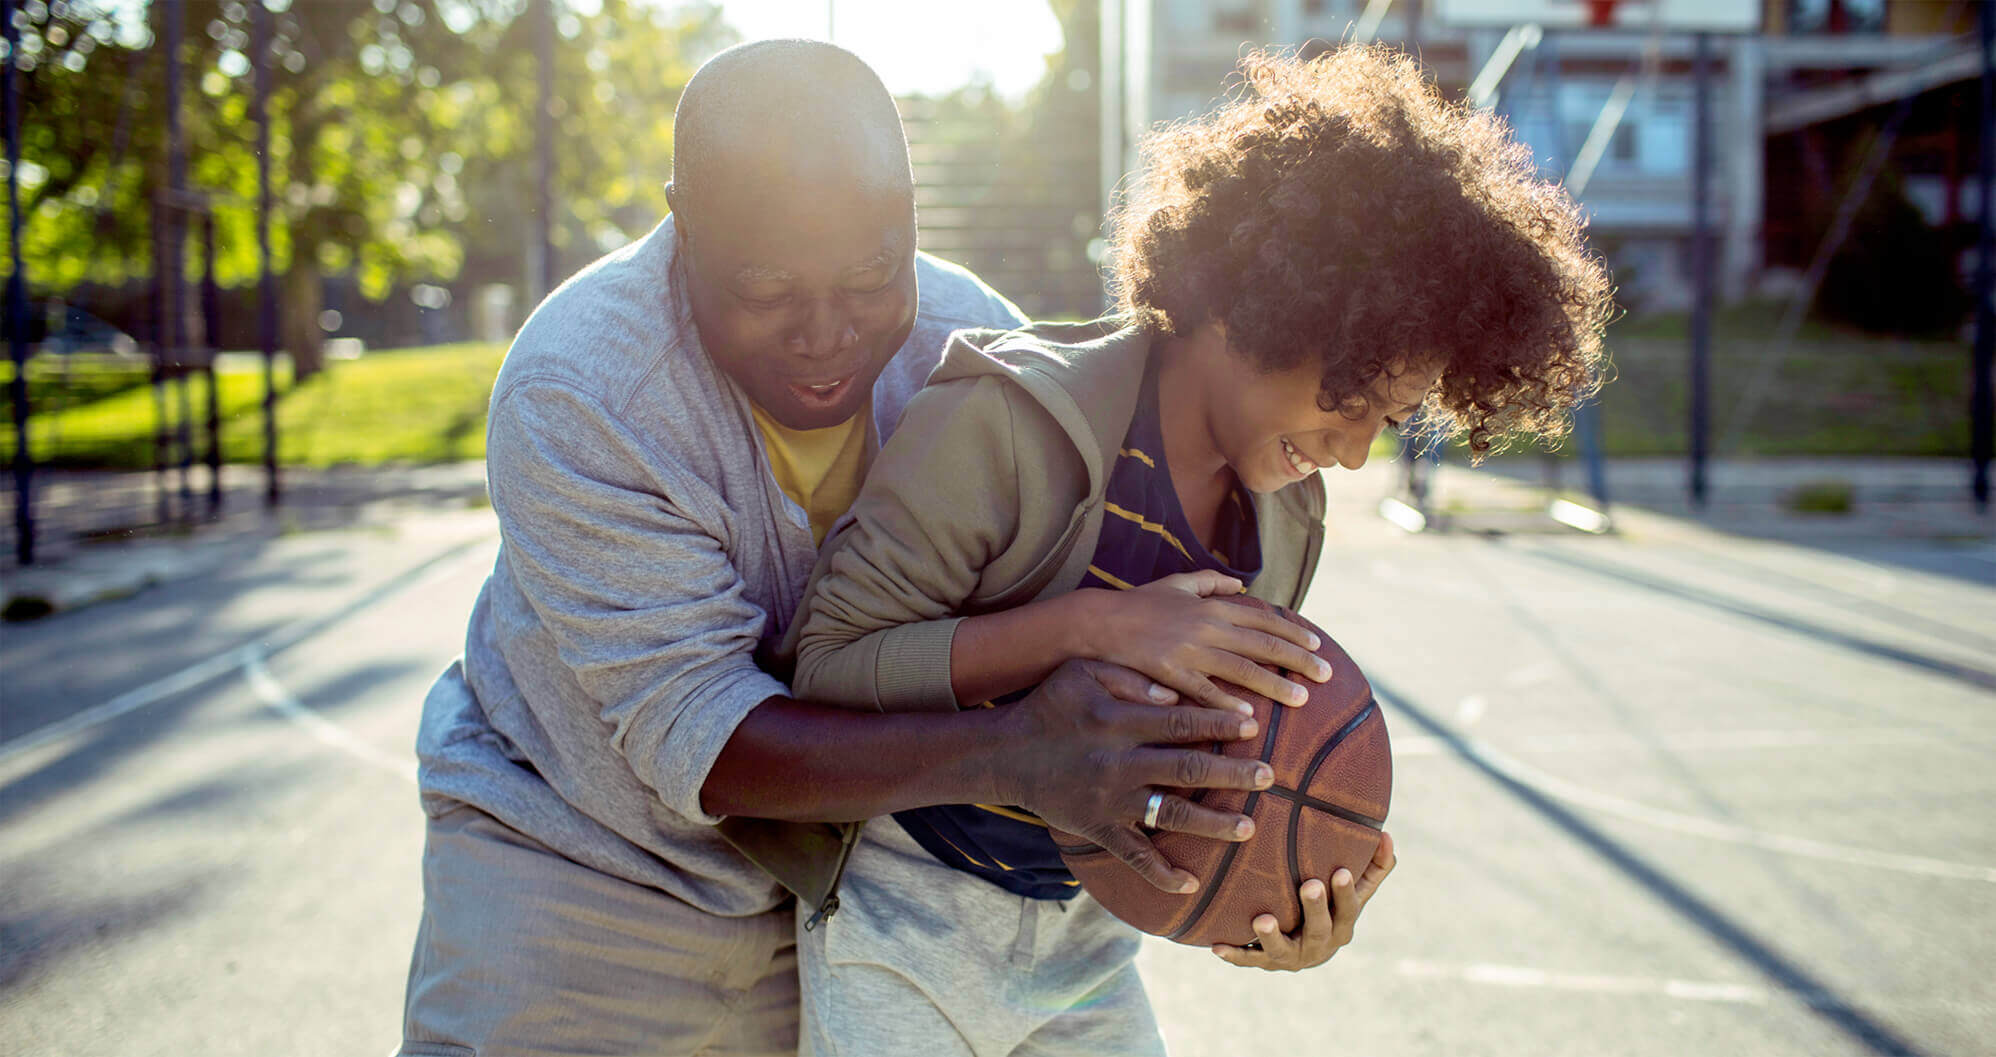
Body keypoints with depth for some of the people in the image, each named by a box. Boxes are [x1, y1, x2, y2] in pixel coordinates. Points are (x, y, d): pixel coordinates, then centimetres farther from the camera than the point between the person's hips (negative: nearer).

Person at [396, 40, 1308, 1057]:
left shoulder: (971, 339, -15)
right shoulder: (574, 395, -28)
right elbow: (687, 725, -32)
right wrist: (1006, 754, -45)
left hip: (838, 868, 3)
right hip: (575, 853, -3)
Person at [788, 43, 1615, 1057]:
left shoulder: (1286, 516, 0)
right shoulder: (1007, 421, -20)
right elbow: (830, 665, -22)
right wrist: (1088, 624, -32)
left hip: (1086, 937, 6)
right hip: (910, 924, -5)